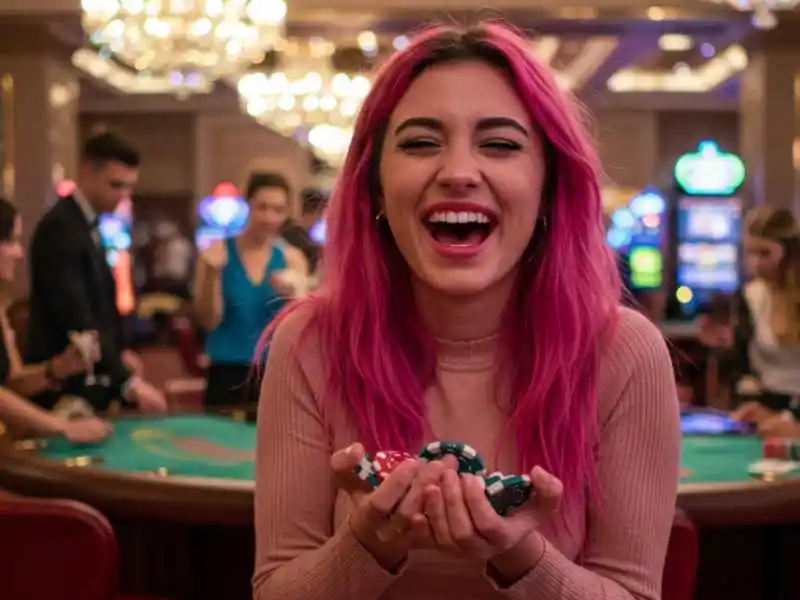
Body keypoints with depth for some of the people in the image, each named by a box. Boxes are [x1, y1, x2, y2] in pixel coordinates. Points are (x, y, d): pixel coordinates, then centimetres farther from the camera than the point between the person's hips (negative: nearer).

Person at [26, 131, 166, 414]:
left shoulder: (88, 224, 12)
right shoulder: (60, 228, -19)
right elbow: (76, 317, -27)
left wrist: (118, 353, 8)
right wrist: (127, 381, -31)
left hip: (88, 381, 9)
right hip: (66, 387, -9)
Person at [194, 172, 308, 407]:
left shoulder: (292, 258, 4)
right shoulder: (218, 252, -2)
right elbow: (209, 321, -5)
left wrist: (293, 295, -21)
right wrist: (211, 274, -19)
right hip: (227, 373, -2)